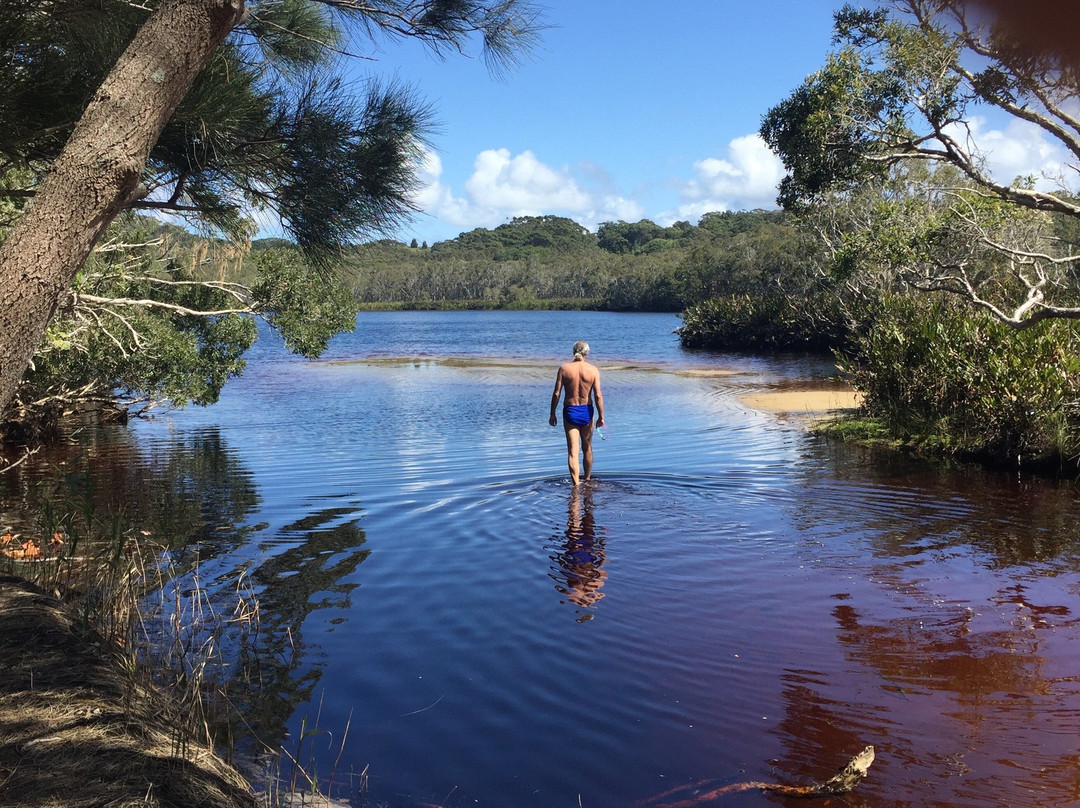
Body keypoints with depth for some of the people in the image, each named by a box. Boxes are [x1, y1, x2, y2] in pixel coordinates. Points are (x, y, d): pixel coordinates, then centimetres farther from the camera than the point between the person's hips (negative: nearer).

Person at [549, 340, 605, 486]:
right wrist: (601, 416, -1)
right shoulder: (593, 370, -6)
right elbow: (598, 395, -8)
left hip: (570, 411, -1)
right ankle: (587, 480, 33)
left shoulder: (564, 369, -6)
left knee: (573, 450, 0)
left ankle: (576, 483, -10)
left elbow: (556, 394, -6)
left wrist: (552, 414, 4)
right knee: (587, 448, 19)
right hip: (587, 411, 1)